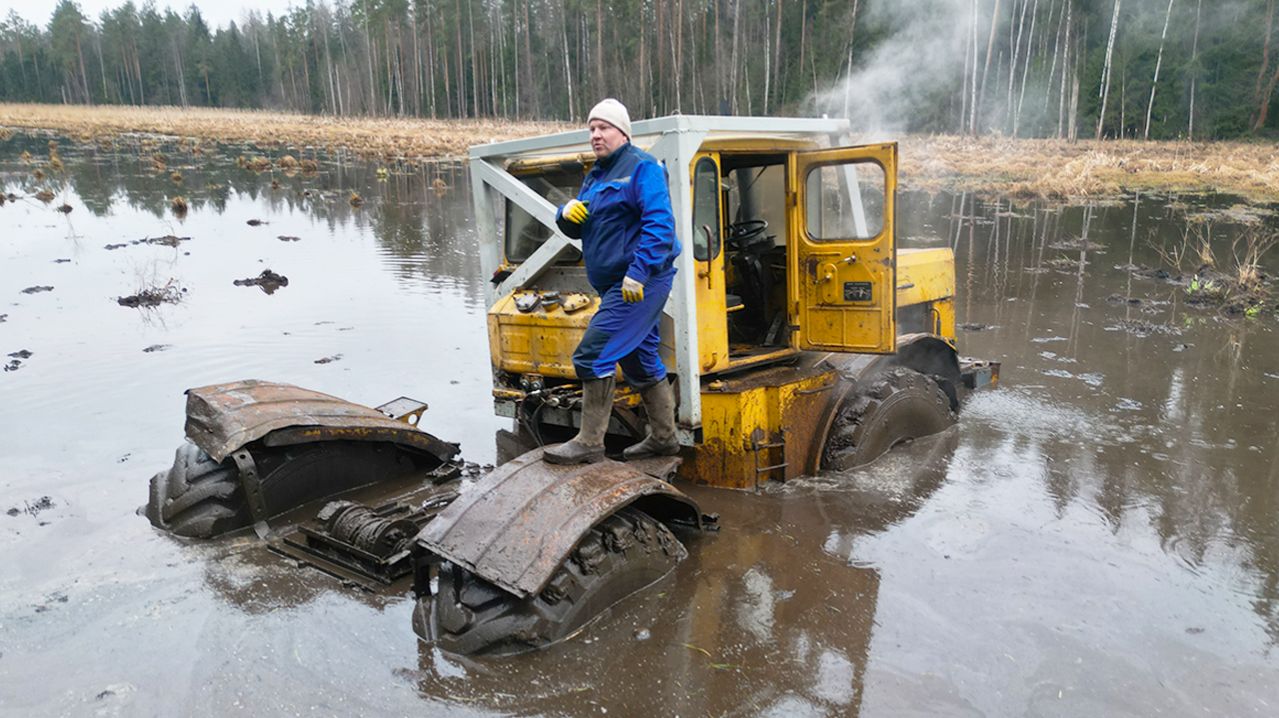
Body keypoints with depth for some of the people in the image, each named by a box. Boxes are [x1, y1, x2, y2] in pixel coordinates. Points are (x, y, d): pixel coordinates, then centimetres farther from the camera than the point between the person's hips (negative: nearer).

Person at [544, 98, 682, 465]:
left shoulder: (642, 168, -9)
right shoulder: (597, 175, 19)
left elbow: (660, 224, -21)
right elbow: (578, 228, 20)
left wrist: (638, 271, -29)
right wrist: (567, 214, -3)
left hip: (641, 283, -10)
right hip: (617, 284, 10)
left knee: (593, 354, -14)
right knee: (639, 359, 16)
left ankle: (590, 442, -6)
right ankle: (663, 437, 28)